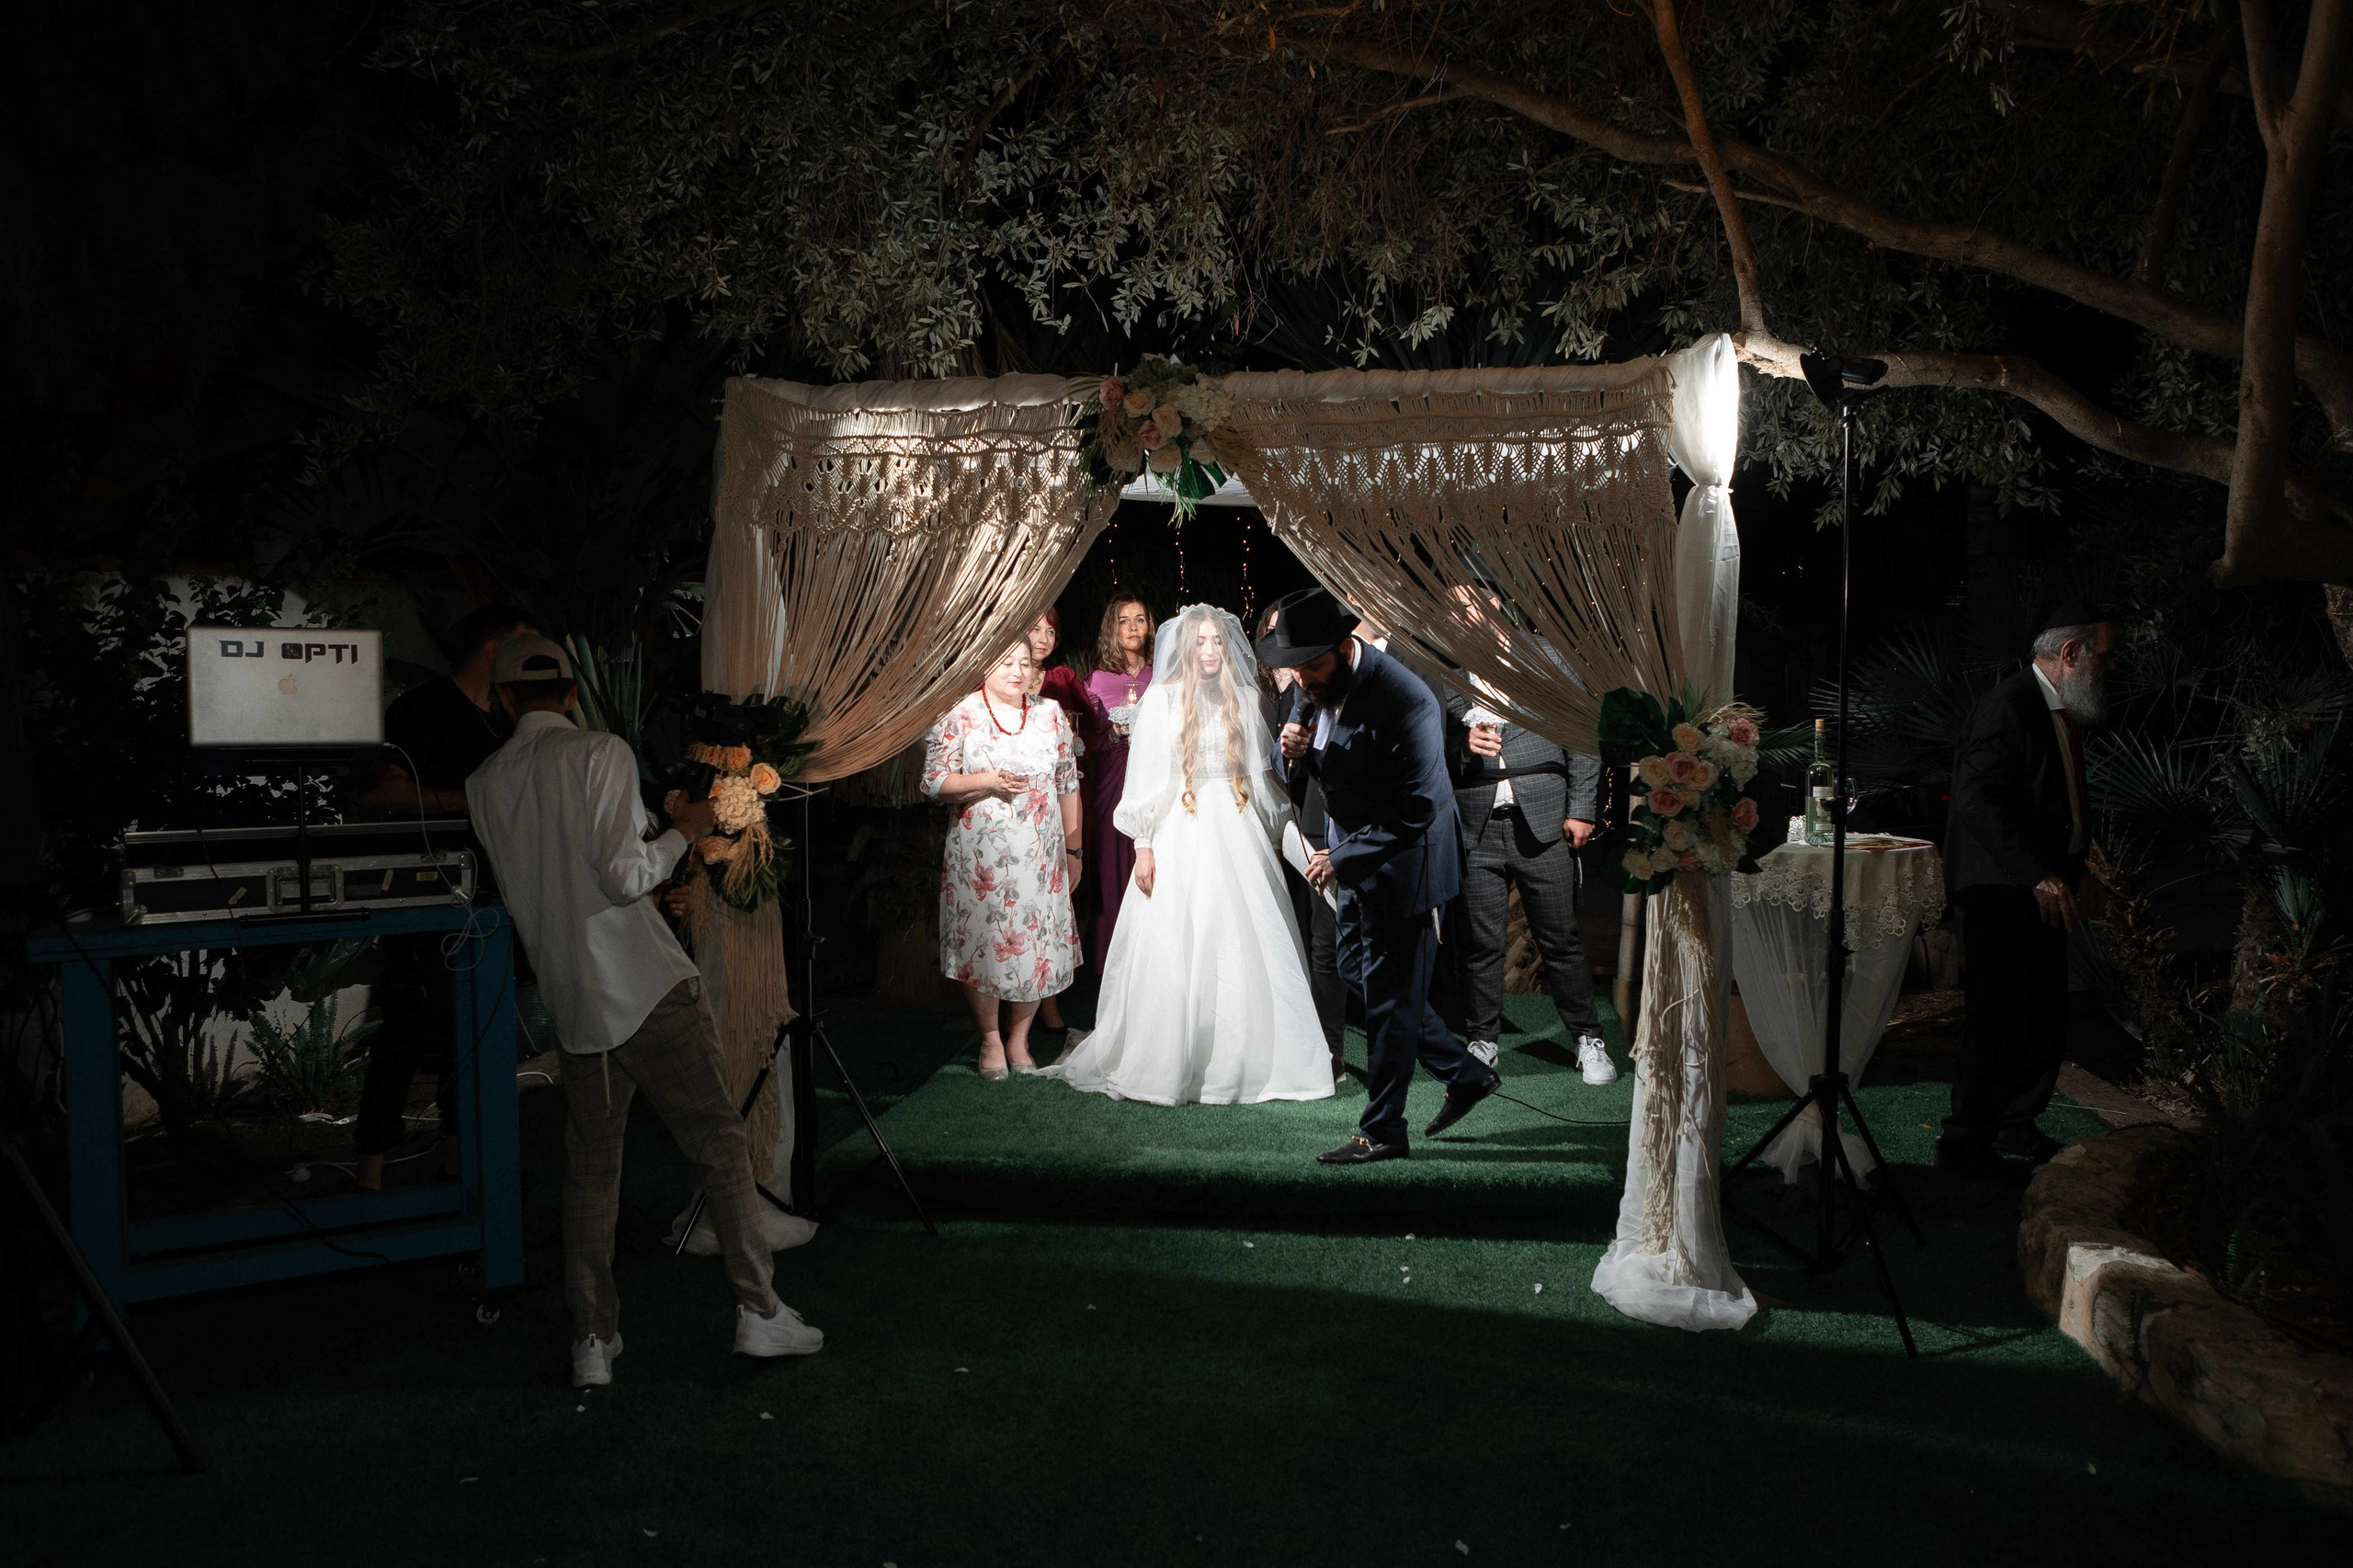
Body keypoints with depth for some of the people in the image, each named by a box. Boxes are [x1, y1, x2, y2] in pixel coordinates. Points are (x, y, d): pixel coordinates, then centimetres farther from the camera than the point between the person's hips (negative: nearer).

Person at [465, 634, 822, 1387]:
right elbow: (623, 877, -17)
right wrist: (683, 830, 1)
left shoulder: (485, 785, 8)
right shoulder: (601, 753, -8)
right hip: (650, 987, -5)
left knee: (590, 1171, 12)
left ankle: (592, 1340, 15)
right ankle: (759, 1311, 5)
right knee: (719, 1143, 3)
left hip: (572, 1005, 5)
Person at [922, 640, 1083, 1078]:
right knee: (983, 942, -1)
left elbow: (1068, 785, 13)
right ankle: (990, 1040, 17)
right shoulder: (959, 718, -1)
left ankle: (1018, 1040, 19)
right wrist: (987, 782, -17)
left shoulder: (1051, 717, 9)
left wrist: (1074, 849, 12)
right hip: (980, 857, -3)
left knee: (1037, 943, 2)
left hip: (1040, 856, 3)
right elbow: (934, 784, -5)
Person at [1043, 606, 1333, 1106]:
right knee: (1175, 951, -3)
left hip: (1237, 834, 4)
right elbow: (1144, 777, -2)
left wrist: (1273, 836, 12)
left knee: (1244, 949, 1)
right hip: (1181, 836, -3)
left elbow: (1262, 772, 15)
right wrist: (1143, 846, -7)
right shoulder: (1161, 699, 0)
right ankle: (1167, 1066, 5)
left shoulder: (1242, 700, 11)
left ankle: (1243, 1061, 10)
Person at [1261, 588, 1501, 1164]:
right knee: (1357, 969, 17)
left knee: (1390, 995, 2)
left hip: (1401, 865, -9)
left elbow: (1416, 811, -27)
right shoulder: (1329, 682, -1)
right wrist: (1307, 749, -9)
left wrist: (1344, 859, -24)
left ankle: (1382, 1131, 16)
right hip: (1356, 858, 9)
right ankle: (1464, 1073, 31)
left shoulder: (1403, 702, -28)